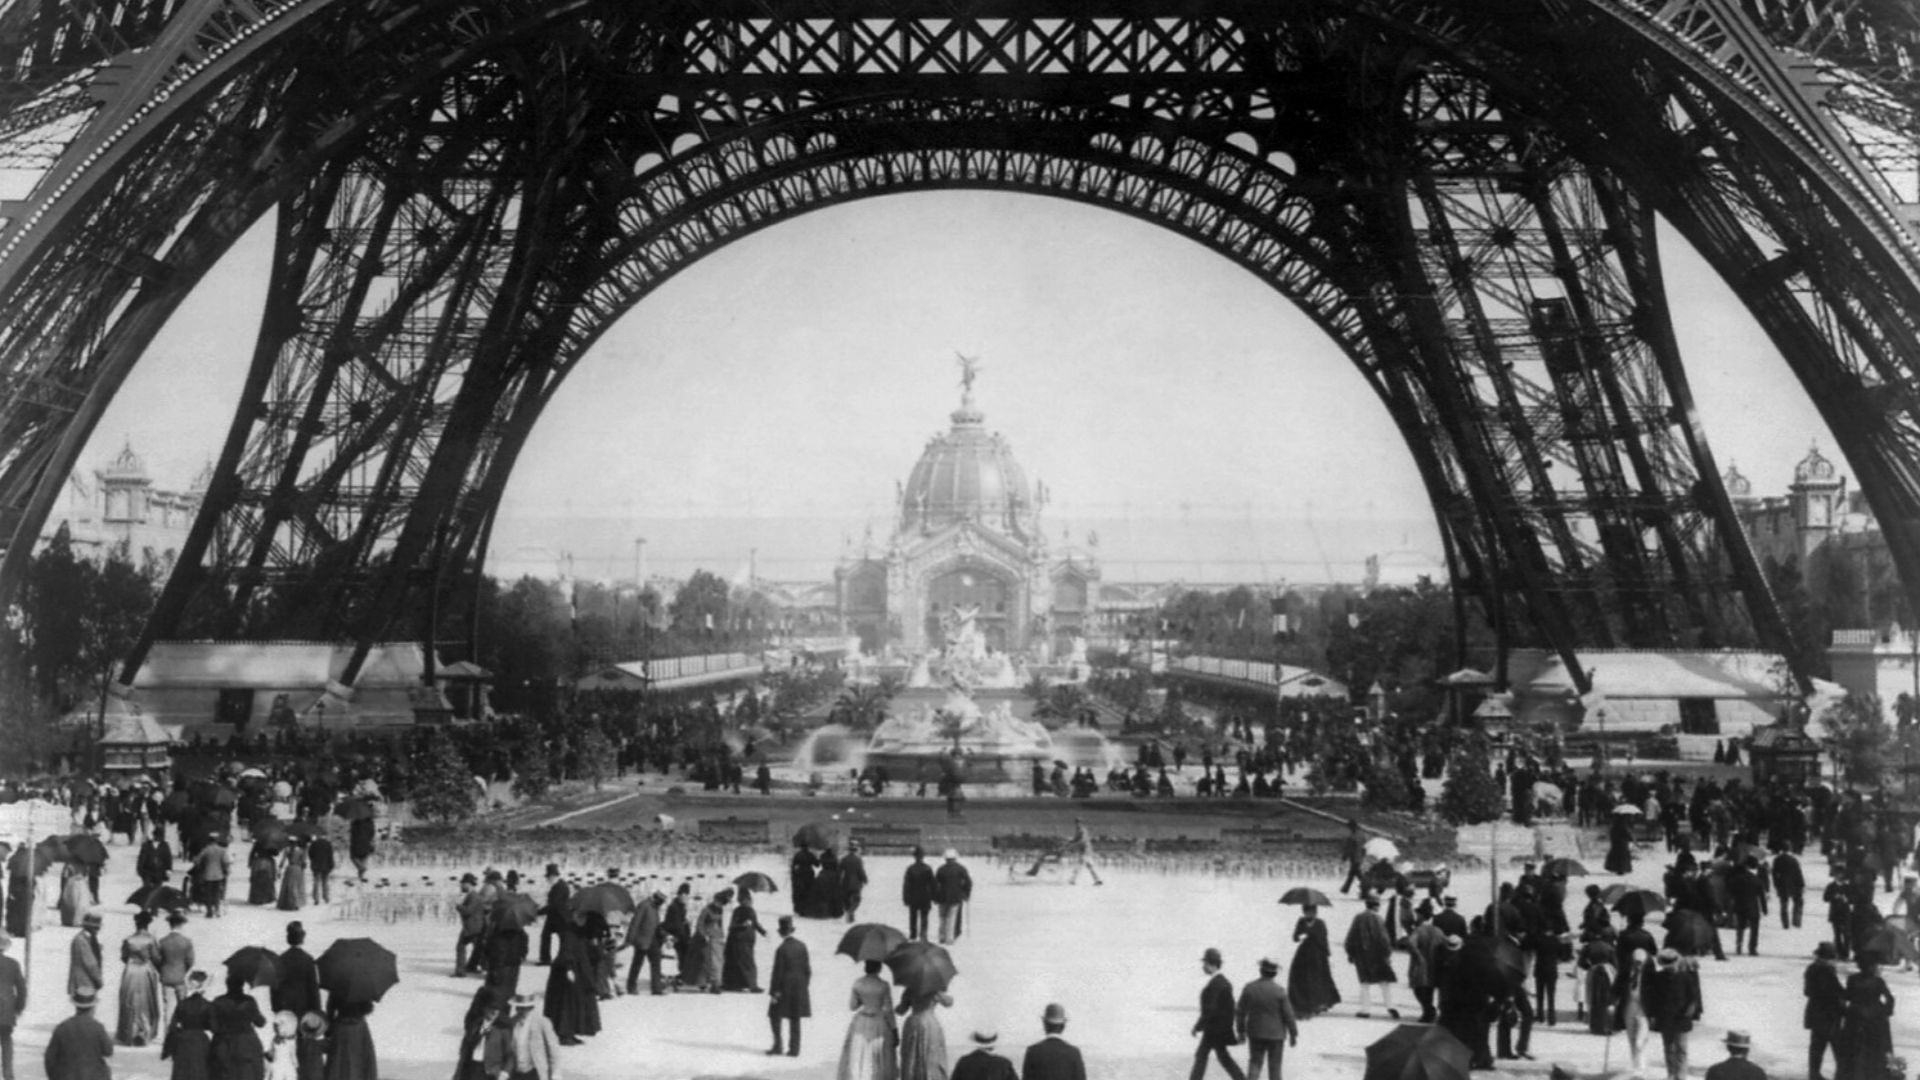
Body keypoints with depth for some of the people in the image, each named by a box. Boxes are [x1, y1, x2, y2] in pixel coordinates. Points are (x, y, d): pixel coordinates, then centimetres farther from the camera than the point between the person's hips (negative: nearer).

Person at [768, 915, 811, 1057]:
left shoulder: (781, 950, -17)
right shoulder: (802, 946, -1)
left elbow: (777, 972, -14)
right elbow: (807, 968, 5)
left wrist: (773, 992, -8)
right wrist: (805, 985, 16)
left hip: (785, 988, -5)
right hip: (799, 988, 5)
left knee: (775, 1016, 9)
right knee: (795, 1020, 11)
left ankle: (778, 1045, 4)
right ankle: (794, 1049, 13)